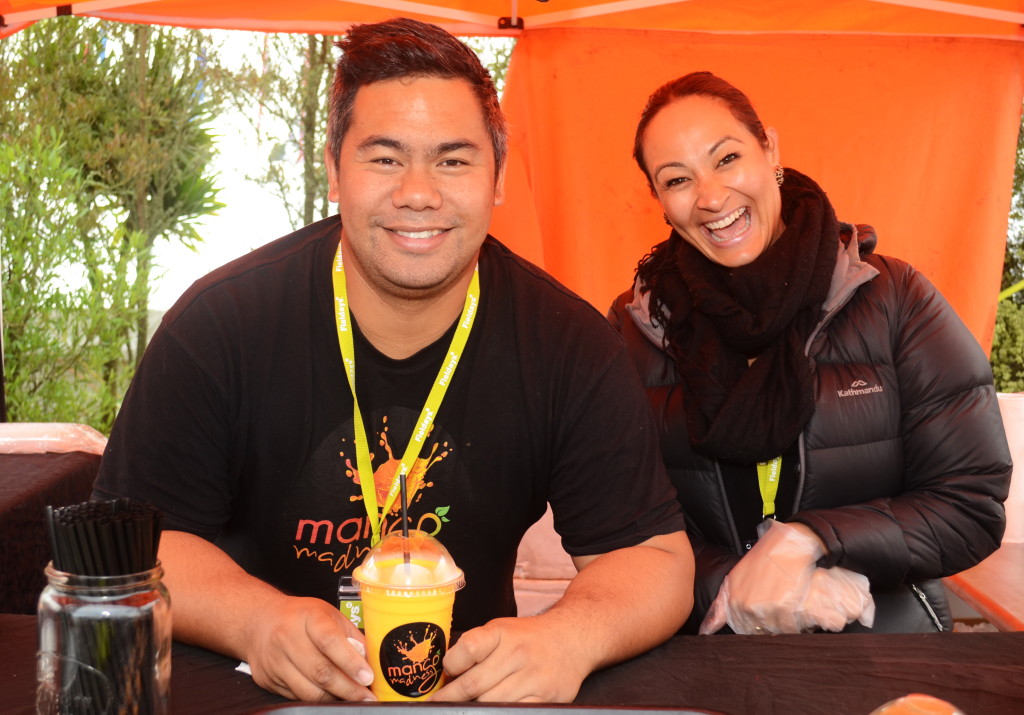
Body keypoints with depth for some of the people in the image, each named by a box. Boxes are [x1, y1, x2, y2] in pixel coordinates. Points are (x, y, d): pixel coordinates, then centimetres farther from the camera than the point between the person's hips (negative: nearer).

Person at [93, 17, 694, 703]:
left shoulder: (571, 346, -8)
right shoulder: (219, 324, -11)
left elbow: (653, 557, -7)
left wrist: (571, 635, -28)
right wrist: (256, 620, -26)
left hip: (473, 689, 2)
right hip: (258, 695, -1)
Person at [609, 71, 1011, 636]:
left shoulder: (893, 299, -4)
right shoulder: (634, 327, 0)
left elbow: (972, 503, -5)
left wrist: (806, 541, -17)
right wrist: (727, 590, -19)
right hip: (698, 657, 1)